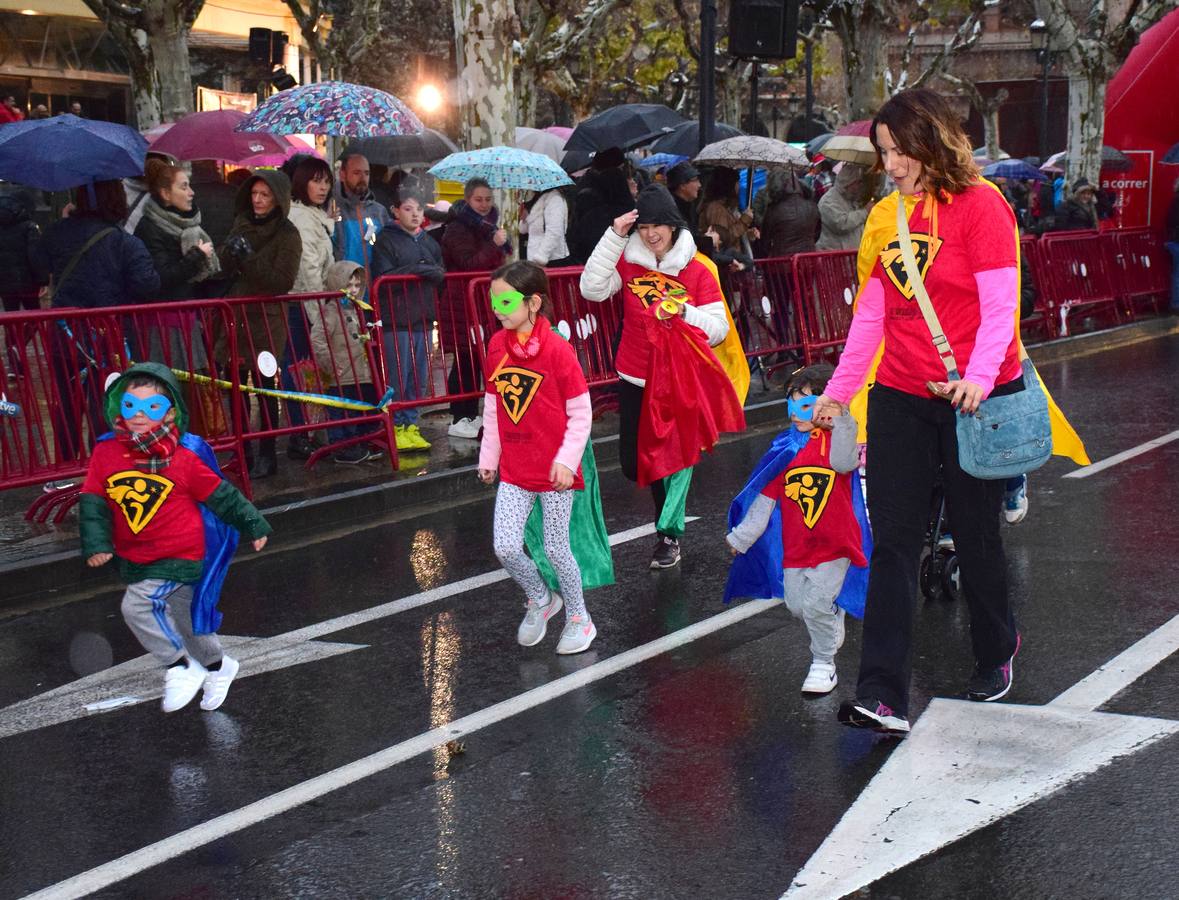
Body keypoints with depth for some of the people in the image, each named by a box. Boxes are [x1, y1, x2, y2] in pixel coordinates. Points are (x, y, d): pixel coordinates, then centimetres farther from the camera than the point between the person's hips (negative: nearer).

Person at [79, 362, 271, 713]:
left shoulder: (184, 459, -16)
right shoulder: (106, 453, -9)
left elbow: (222, 496, -6)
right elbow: (93, 501, -5)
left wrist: (253, 526, 3)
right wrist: (96, 544, -16)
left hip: (180, 555, -5)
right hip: (135, 559, 5)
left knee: (136, 605, -21)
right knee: (182, 616, 21)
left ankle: (181, 667, -4)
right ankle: (217, 665, 46)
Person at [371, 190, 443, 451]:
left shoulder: (429, 242, 17)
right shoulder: (386, 241, -2)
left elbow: (442, 275, 18)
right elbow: (383, 278, -12)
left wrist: (434, 273, -1)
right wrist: (415, 270, -17)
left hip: (423, 318, 6)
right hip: (396, 319, -6)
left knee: (420, 376, 8)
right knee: (398, 377, -4)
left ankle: (410, 425, 17)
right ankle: (396, 427, 6)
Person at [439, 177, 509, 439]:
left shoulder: (489, 225, 17)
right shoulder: (458, 229, -10)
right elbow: (469, 264, -21)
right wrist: (494, 245, -30)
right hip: (463, 303, -8)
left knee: (476, 359, 11)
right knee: (465, 361, -8)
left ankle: (471, 415, 19)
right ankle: (459, 420, -4)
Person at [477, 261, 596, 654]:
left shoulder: (557, 350, -15)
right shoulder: (496, 347, 1)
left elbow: (581, 413, -11)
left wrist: (567, 459, -16)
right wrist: (488, 456, 13)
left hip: (554, 470, -4)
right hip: (513, 470, 5)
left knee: (556, 549, 5)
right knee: (506, 548, -3)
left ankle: (578, 618, 27)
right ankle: (539, 600, 26)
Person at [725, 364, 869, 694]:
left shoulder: (834, 440, -5)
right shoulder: (785, 448, 5)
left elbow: (844, 462, -30)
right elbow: (766, 495, 10)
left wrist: (841, 419, -35)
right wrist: (743, 536, 12)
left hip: (833, 542, -5)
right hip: (794, 544, 5)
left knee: (816, 604, -12)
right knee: (797, 605, 12)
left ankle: (824, 664, 8)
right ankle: (830, 632, 42)